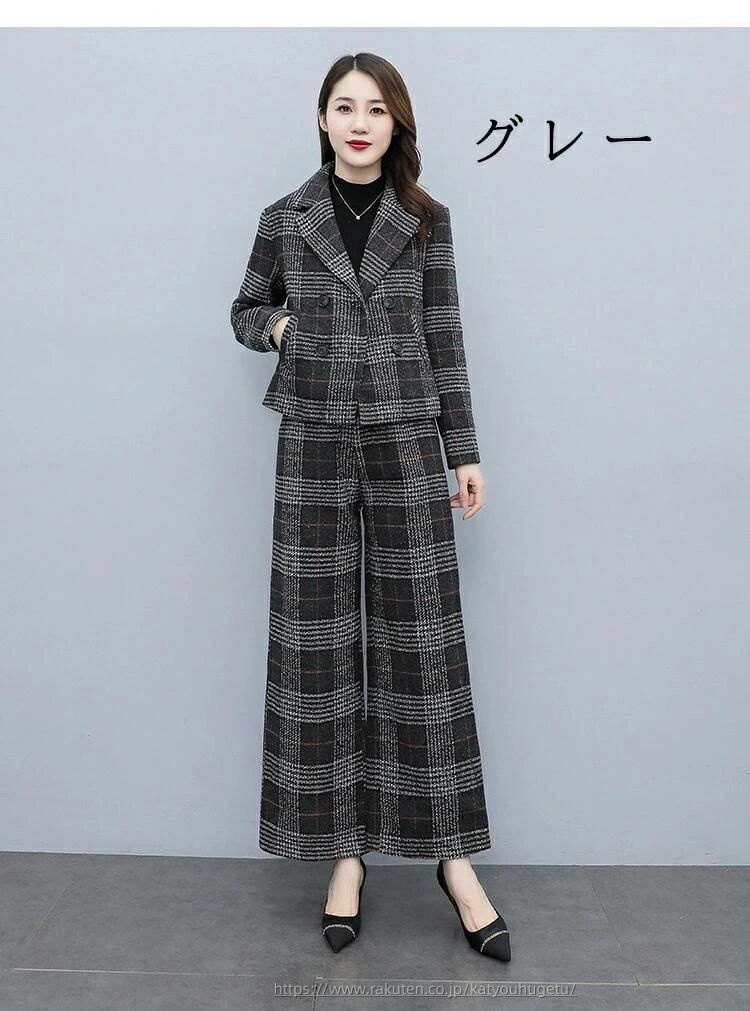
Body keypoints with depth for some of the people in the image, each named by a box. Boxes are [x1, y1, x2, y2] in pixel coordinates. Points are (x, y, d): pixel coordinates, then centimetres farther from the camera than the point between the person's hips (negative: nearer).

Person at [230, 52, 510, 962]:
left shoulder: (426, 221, 7)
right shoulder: (284, 220, 7)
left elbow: (444, 340, 6)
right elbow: (246, 311, 19)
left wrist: (466, 453, 2)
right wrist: (279, 328, -4)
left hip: (407, 442, 0)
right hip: (315, 444, 1)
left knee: (423, 640, -1)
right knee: (317, 643, 1)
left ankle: (452, 855, 10)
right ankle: (344, 850, 14)